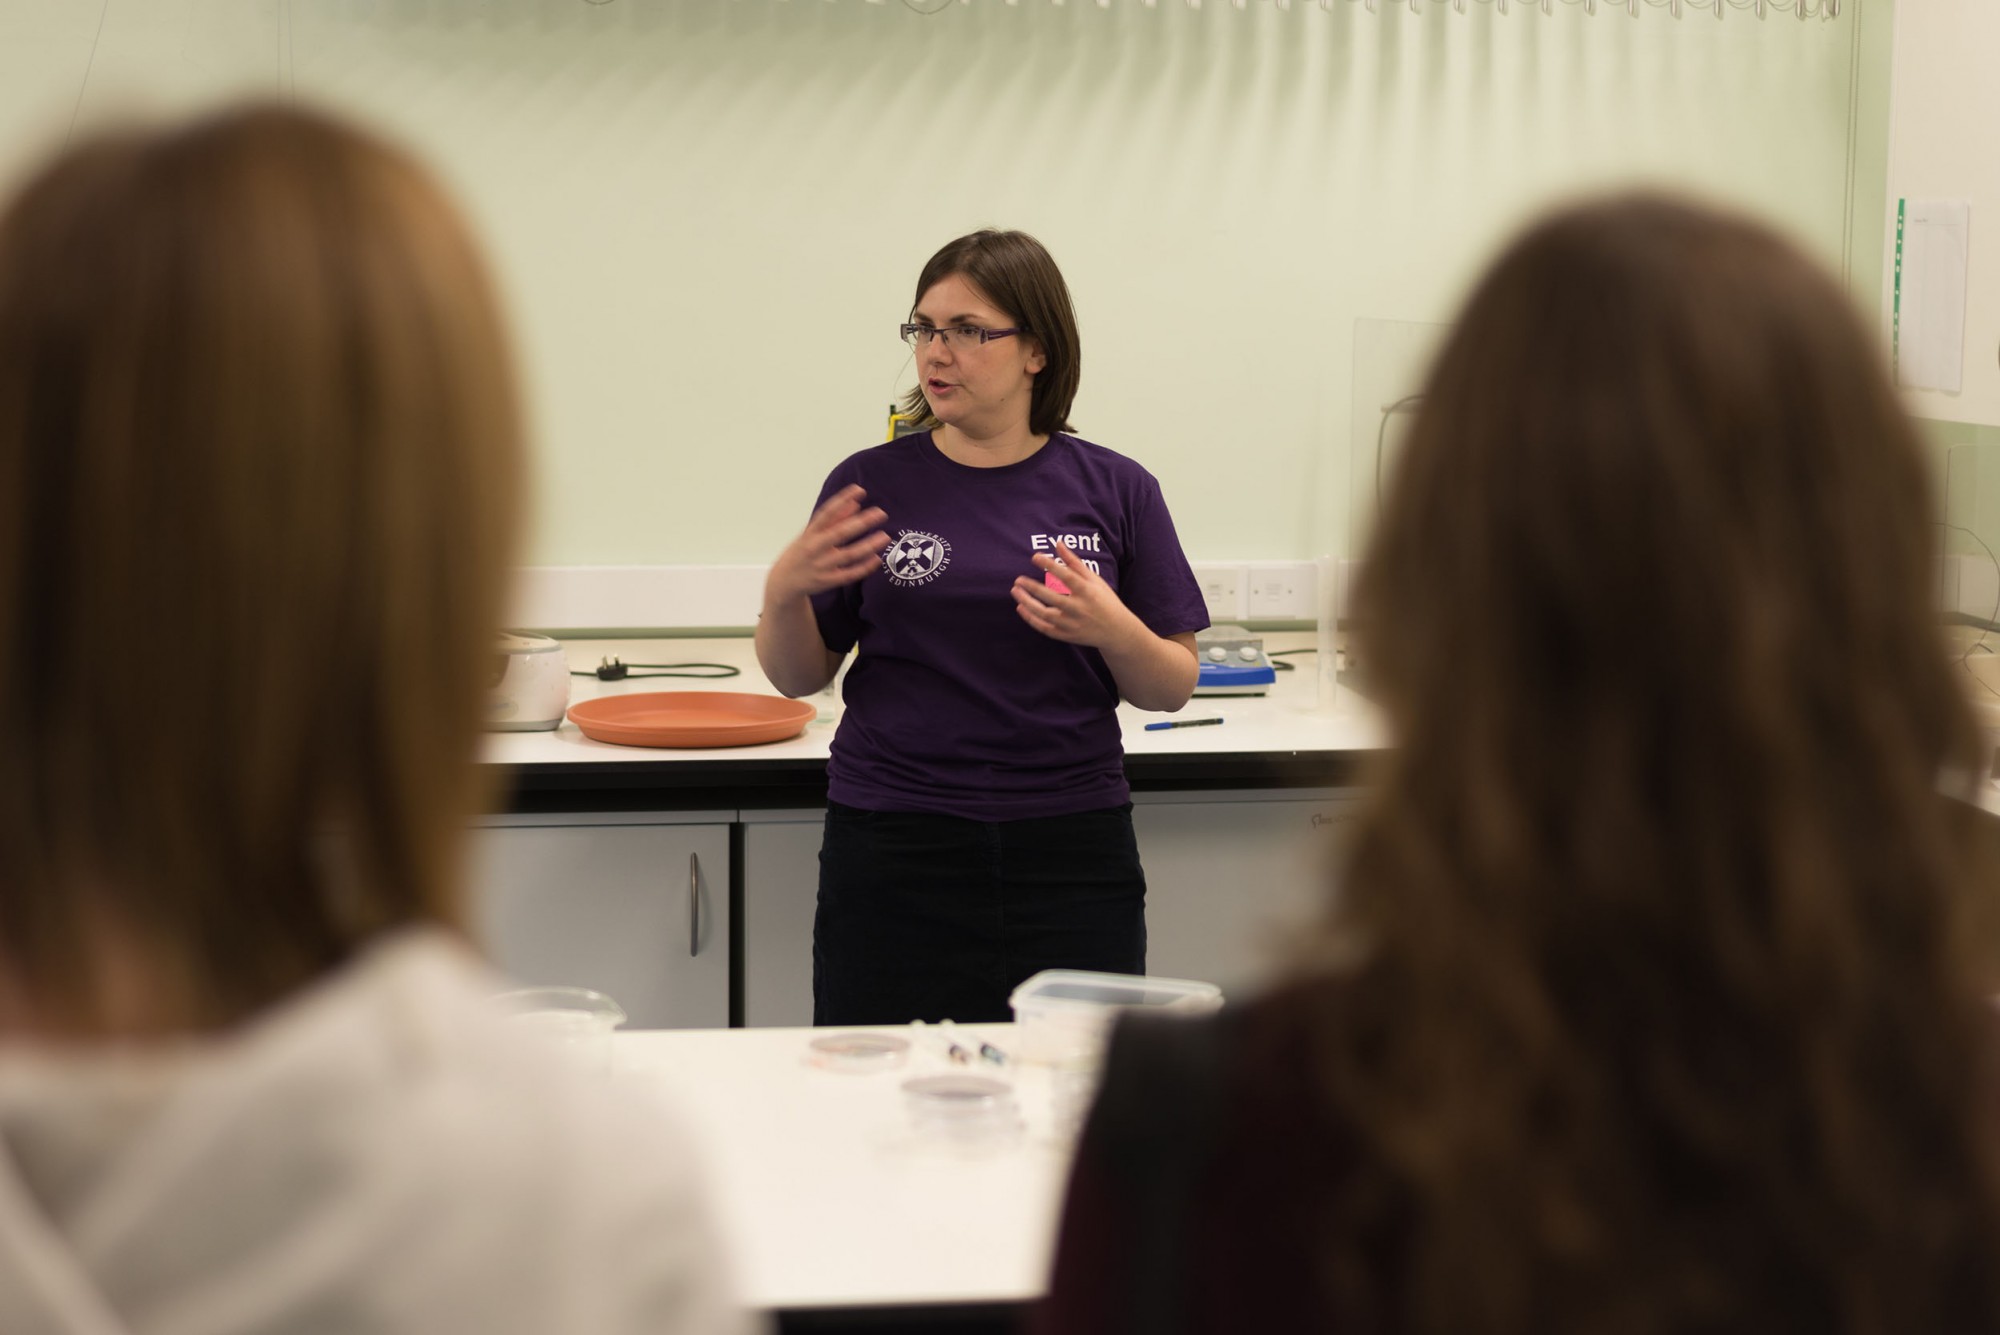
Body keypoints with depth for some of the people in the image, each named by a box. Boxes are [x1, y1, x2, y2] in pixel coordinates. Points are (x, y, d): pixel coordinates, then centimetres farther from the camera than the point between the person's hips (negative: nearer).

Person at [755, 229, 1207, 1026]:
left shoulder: (1115, 491, 4)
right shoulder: (871, 486, 3)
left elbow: (1171, 689, 5)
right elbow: (799, 677, 8)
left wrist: (1111, 629, -14)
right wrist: (784, 592, -12)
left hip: (1070, 853, 0)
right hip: (894, 853, 0)